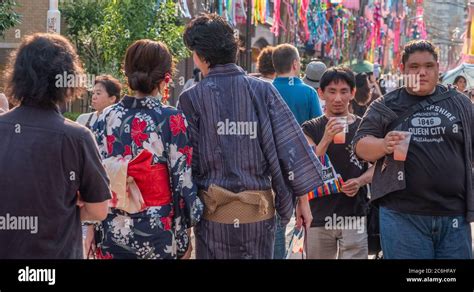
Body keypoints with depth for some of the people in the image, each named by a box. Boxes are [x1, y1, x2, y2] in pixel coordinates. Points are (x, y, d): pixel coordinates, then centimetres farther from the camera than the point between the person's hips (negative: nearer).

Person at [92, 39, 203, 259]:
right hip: (158, 233, -3)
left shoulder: (107, 118, -2)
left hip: (113, 233, 3)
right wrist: (184, 236, 1)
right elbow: (183, 181, -9)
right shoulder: (172, 120, -11)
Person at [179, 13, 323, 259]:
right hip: (259, 211, 2)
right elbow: (291, 146, -3)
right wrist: (303, 199, 3)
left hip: (214, 212, -1)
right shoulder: (263, 90, -1)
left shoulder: (192, 98, -5)